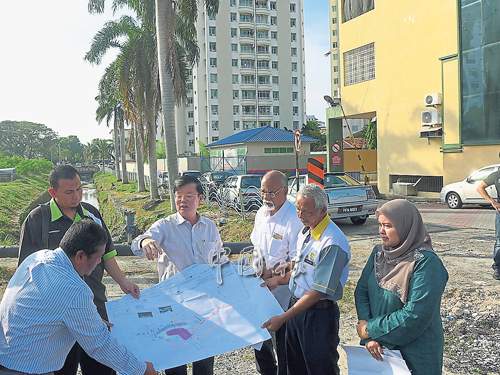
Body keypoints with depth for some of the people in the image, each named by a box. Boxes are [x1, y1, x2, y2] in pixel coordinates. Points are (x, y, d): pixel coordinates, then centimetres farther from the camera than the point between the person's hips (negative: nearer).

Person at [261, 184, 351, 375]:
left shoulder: (333, 243, -25)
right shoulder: (305, 231, 3)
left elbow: (319, 291, -24)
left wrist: (283, 318, -22)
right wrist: (280, 279, 2)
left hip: (318, 314, -8)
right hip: (296, 305, 8)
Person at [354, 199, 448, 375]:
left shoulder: (427, 263, -21)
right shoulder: (379, 253, -1)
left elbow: (416, 314, -25)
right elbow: (361, 291, -4)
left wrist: (370, 329, -18)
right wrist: (369, 337, -16)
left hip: (415, 353, -5)